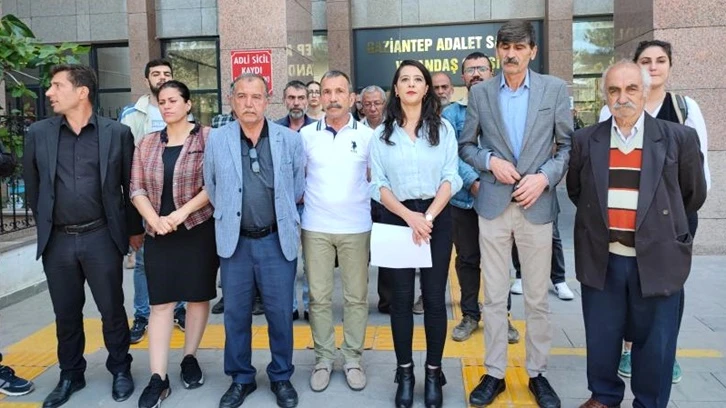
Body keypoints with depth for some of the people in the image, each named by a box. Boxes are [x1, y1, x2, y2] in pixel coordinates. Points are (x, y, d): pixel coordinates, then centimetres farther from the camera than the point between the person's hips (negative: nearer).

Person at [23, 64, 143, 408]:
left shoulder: (117, 133, -3)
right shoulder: (38, 133, 3)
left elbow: (130, 185, 4)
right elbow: (32, 185, 13)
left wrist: (134, 229, 8)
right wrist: (45, 225, 16)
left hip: (102, 237, -2)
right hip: (57, 241, 2)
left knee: (111, 309, 8)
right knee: (66, 313, 13)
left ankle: (120, 369, 28)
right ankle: (70, 375, 31)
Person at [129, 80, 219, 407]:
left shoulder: (207, 137, -3)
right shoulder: (147, 143, 10)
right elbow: (137, 188, 6)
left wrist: (181, 213, -16)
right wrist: (154, 219, -11)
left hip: (199, 230, -3)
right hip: (159, 234, 3)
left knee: (198, 296, 8)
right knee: (160, 303, 2)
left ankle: (190, 359, 26)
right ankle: (158, 378, 6)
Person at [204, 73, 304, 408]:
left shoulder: (290, 139, -3)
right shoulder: (216, 139, -1)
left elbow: (300, 188, 7)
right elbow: (211, 188, 10)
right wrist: (230, 215, 13)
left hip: (277, 240, -1)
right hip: (235, 240, 1)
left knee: (280, 313, 8)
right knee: (235, 314, 11)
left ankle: (281, 377, 28)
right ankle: (240, 378, 30)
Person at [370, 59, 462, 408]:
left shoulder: (443, 128, 5)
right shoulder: (382, 133, 6)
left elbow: (450, 178, -1)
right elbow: (378, 184, 0)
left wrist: (429, 216, -14)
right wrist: (409, 216, -14)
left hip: (437, 217, 0)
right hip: (397, 218, 1)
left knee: (434, 297, 3)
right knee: (401, 298, 5)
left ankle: (433, 373, 16)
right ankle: (405, 372, 16)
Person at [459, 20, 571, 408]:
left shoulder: (555, 88, 3)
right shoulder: (480, 92, 5)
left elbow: (568, 144, 3)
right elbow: (465, 145, 9)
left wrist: (545, 176, -13)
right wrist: (490, 161, -9)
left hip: (536, 206, 0)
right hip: (493, 205, 1)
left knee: (537, 298, 9)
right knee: (494, 297, 7)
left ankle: (537, 373, 25)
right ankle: (494, 373, 20)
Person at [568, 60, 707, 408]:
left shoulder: (679, 138, -4)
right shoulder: (586, 140, 1)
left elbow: (694, 194, 7)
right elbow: (575, 190, 15)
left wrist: (661, 225, 13)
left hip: (656, 259, -1)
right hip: (601, 259, 2)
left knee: (655, 343, 11)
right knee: (601, 338, 14)